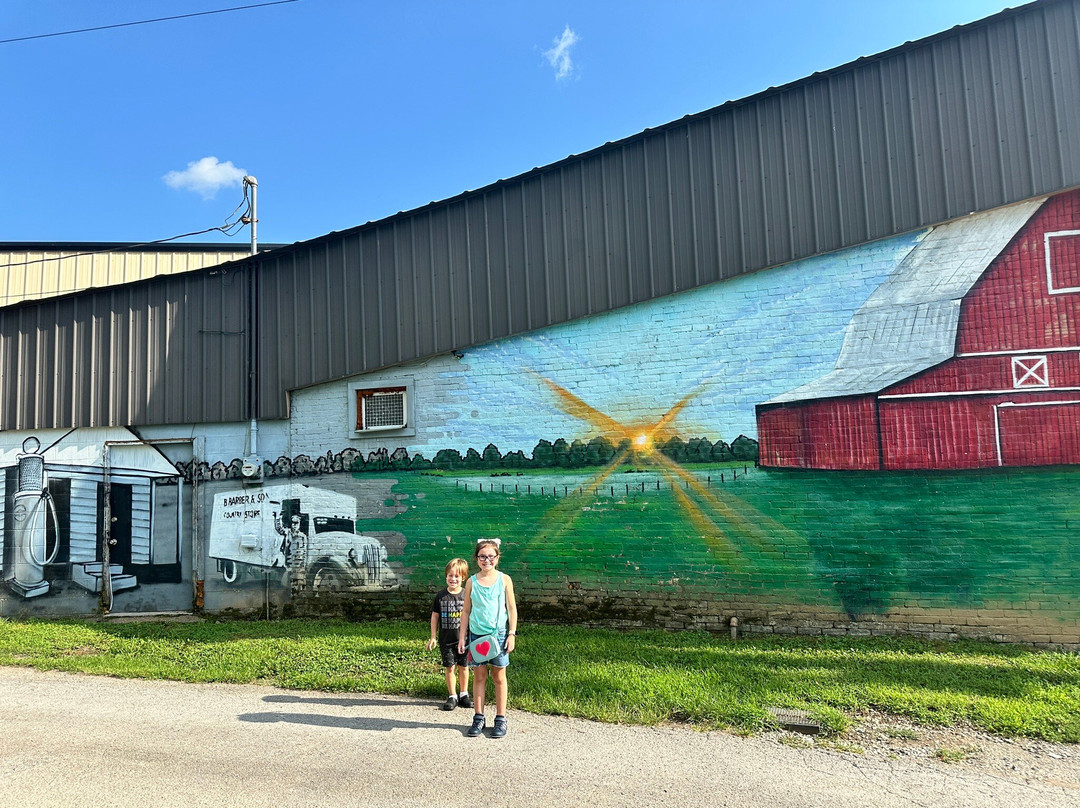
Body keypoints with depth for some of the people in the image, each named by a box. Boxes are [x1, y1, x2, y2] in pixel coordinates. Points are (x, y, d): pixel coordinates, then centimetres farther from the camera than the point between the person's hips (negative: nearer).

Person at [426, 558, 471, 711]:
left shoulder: (466, 595, -4)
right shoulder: (441, 595, -1)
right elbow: (435, 616, 5)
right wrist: (433, 637, 4)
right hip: (446, 639, 0)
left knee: (463, 666, 9)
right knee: (449, 667, 4)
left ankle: (464, 694, 26)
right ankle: (452, 696, 18)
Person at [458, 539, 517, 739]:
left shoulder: (504, 580, -2)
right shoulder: (471, 582, 2)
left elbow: (512, 609, 1)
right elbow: (466, 611, 7)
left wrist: (512, 634, -4)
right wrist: (462, 637, 5)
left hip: (499, 634, -1)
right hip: (476, 634, 1)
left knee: (499, 677, 7)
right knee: (478, 676, 7)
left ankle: (500, 718, 18)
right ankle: (479, 718, 19)